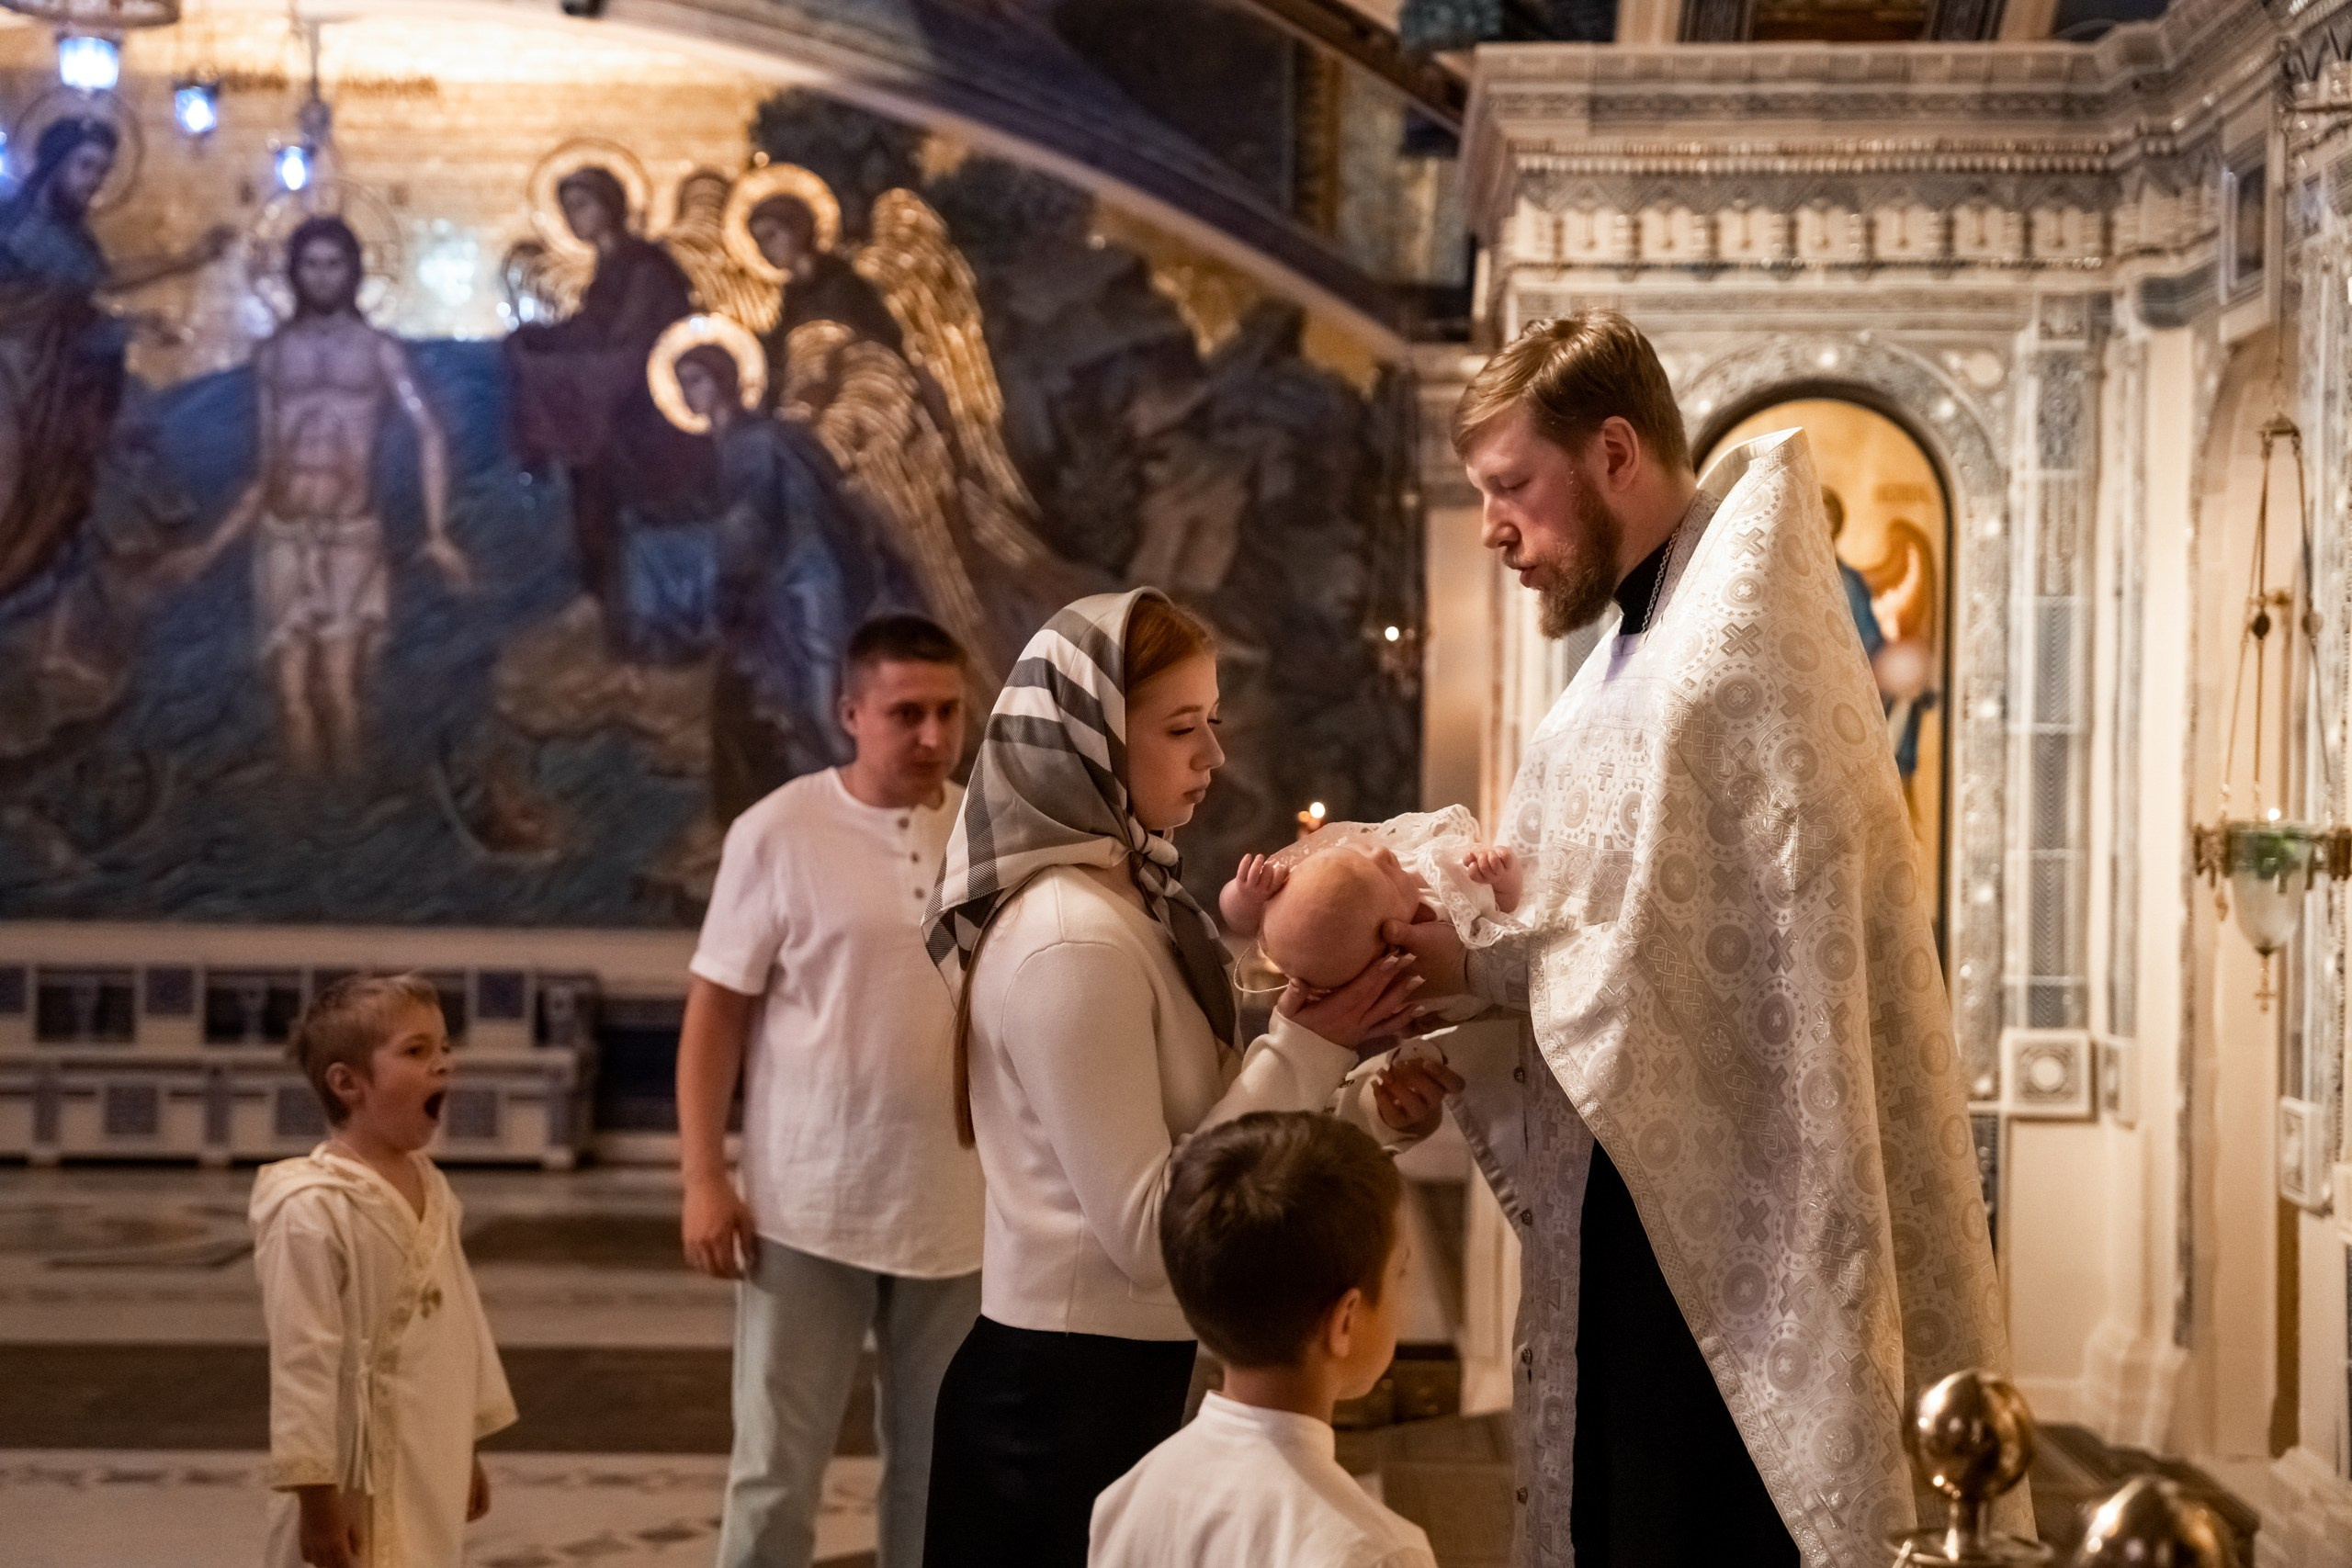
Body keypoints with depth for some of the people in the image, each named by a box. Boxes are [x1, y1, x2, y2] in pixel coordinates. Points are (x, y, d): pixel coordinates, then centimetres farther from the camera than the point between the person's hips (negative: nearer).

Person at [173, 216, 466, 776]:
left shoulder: (379, 350, 5)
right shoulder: (272, 354, 14)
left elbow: (430, 435, -4)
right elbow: (265, 467, 17)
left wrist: (437, 534, -15)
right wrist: (214, 545, 12)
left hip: (351, 537, -3)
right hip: (281, 537, 3)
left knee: (339, 687, -13)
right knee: (292, 691, -2)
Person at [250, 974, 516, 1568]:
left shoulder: (431, 1191, 8)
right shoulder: (312, 1210, -20)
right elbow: (302, 1362, -20)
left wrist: (467, 1452, 21)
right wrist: (316, 1496, -20)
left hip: (427, 1478, 9)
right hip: (358, 1484, -9)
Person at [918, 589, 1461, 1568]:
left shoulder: (1120, 901, 10)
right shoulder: (1073, 938, -20)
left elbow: (1195, 1134, 9)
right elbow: (1148, 1231, -22)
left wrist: (1364, 1109, -5)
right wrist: (1304, 1050, -21)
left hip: (1107, 1378, 9)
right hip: (1071, 1395, -9)